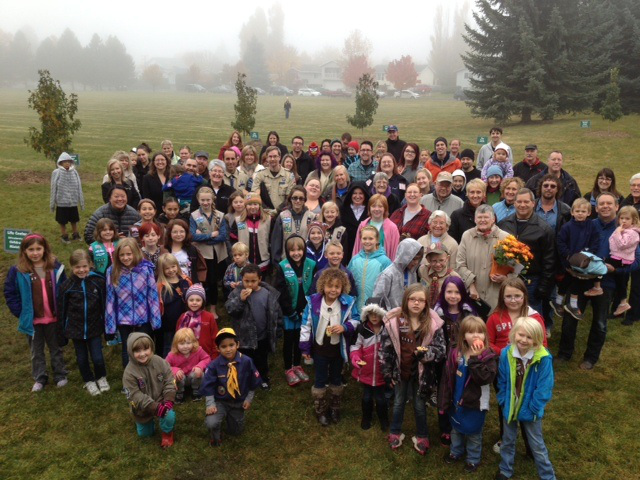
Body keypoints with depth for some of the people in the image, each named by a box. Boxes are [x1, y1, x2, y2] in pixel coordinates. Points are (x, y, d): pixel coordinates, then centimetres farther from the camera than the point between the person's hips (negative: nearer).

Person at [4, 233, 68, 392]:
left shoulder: (55, 267, -8)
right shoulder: (18, 271, -12)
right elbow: (10, 293, -4)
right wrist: (21, 313, -8)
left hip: (53, 318, 0)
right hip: (32, 320, 0)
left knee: (56, 348, 17)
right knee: (36, 351, 17)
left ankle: (60, 375, 32)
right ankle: (40, 378, 32)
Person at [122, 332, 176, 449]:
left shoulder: (160, 362, -16)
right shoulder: (129, 372, -24)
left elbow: (170, 382, -11)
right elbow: (134, 396, -25)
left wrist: (169, 400, -27)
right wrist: (155, 408, -32)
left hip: (161, 401, 0)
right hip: (143, 408, 0)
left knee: (169, 416, -29)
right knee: (144, 434, 16)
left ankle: (167, 433, 5)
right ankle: (148, 421, 49)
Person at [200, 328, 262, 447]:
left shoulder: (246, 361, -18)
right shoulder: (214, 365, -20)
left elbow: (253, 383, -4)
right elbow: (208, 386, -11)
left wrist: (249, 399, -1)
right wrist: (210, 404, -17)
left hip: (239, 402, 2)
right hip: (220, 401, -2)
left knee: (236, 431, 15)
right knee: (211, 423, -28)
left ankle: (230, 415, 46)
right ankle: (215, 437, 8)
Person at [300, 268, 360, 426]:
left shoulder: (348, 302, -14)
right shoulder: (313, 301, -15)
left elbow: (356, 320, -2)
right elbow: (306, 325, -9)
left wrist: (344, 327, -23)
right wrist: (305, 347, -7)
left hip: (338, 348, 1)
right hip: (319, 348, -1)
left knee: (336, 378, 19)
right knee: (320, 379, 13)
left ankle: (334, 408, 39)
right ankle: (320, 410, 31)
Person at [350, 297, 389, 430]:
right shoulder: (362, 329, -8)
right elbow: (356, 346, 0)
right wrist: (355, 357, -18)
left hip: (382, 372, -1)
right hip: (366, 371, 1)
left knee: (380, 398, 13)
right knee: (367, 397, 19)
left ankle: (384, 420, 38)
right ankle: (366, 418, 42)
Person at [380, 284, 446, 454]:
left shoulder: (432, 323, -16)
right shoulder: (394, 321, -17)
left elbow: (441, 349, -10)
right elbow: (386, 348, -9)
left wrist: (425, 353, -29)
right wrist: (387, 372, -5)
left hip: (421, 371, 0)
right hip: (400, 370, 0)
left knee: (420, 405, 18)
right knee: (399, 402, 21)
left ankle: (422, 436, 39)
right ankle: (395, 433, 42)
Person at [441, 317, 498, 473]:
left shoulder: (488, 356, -19)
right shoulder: (455, 353, -7)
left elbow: (485, 378, -34)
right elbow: (447, 378, -3)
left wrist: (475, 358, -36)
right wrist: (445, 401, -1)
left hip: (475, 403, -4)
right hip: (457, 401, 4)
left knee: (473, 434, 16)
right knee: (456, 429, 25)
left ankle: (473, 459, 39)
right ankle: (456, 452, 49)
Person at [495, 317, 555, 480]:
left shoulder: (543, 359, -24)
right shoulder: (506, 354, -14)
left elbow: (544, 387, -17)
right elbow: (502, 381, -2)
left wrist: (533, 408, -15)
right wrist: (503, 401, -4)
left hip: (530, 410, -3)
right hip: (510, 407, 3)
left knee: (537, 446, 15)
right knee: (507, 441, 22)